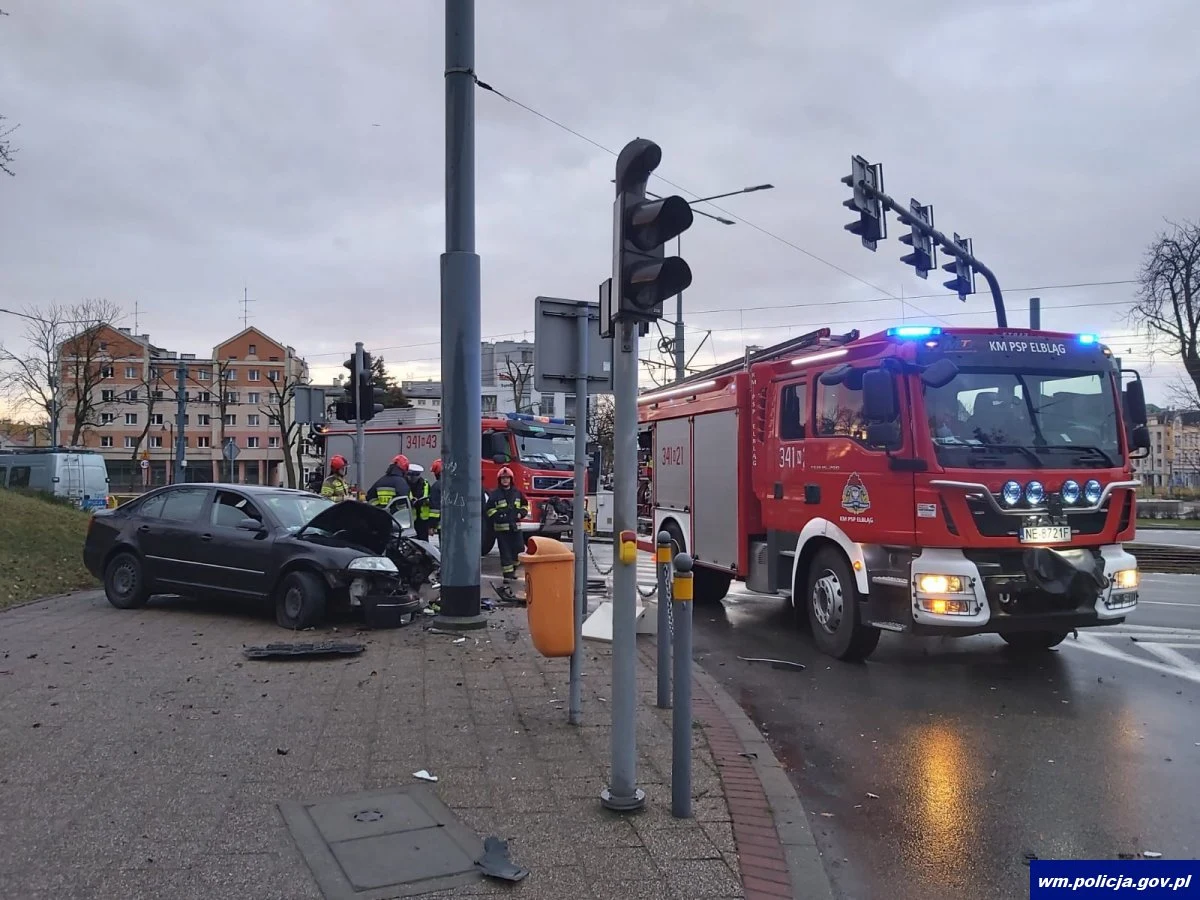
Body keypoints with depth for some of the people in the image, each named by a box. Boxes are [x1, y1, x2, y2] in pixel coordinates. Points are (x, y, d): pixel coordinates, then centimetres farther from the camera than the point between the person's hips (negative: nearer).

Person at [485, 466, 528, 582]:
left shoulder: (517, 492, 10)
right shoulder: (495, 494, 0)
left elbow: (525, 505, 19)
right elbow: (490, 509, 1)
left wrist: (521, 513, 2)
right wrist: (497, 515, -14)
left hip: (515, 526, 4)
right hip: (501, 527, -4)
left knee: (517, 549, 6)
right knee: (505, 551, -4)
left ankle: (513, 569, 25)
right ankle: (507, 573, -3)